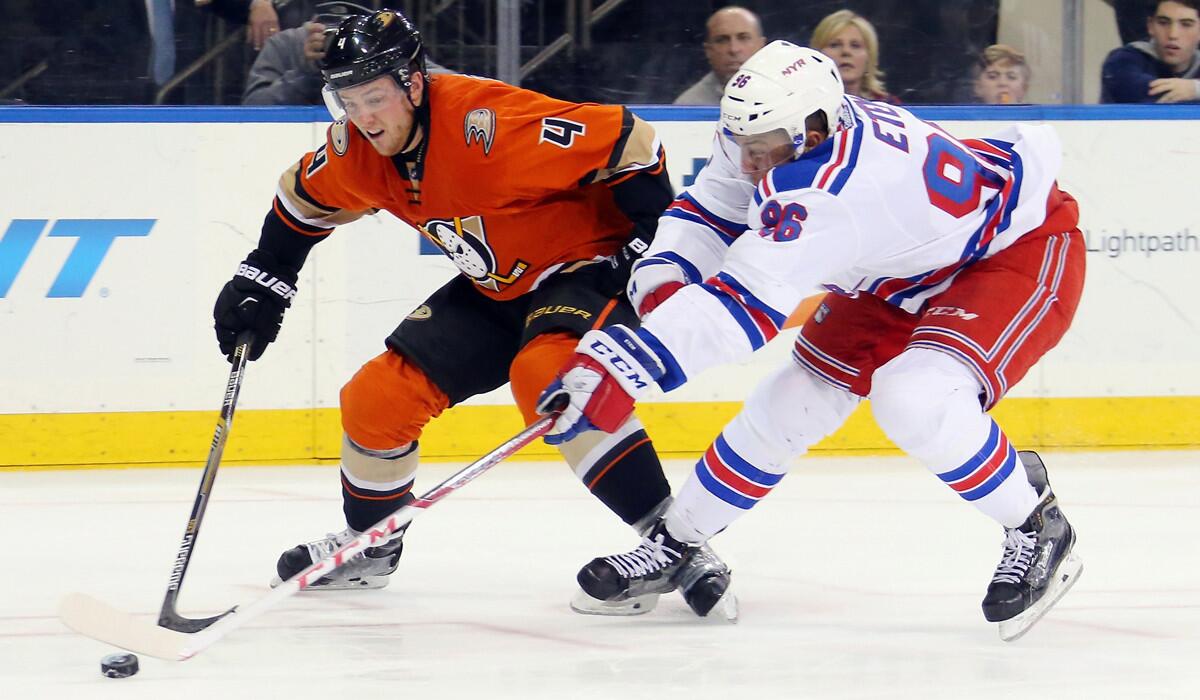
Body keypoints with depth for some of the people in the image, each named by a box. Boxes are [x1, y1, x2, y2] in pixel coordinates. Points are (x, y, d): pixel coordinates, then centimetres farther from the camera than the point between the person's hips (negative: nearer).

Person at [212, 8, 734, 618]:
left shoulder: (492, 123, -32)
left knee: (547, 374, -36)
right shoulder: (356, 151, -9)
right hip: (495, 289, 8)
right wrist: (262, 281, 14)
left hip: (589, 264, -8)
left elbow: (628, 140, -28)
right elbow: (304, 199, 15)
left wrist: (659, 247, -23)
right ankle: (368, 543, 29)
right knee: (377, 397, 2)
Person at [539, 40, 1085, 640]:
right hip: (903, 273, 9)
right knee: (792, 399, 6)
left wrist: (626, 365, -56)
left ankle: (1035, 529, -8)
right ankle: (673, 545, 22)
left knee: (916, 400, -31)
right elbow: (709, 209, 0)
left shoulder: (829, 192, -42)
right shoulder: (774, 133, -16)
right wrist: (659, 279, -20)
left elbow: (745, 301, -49)